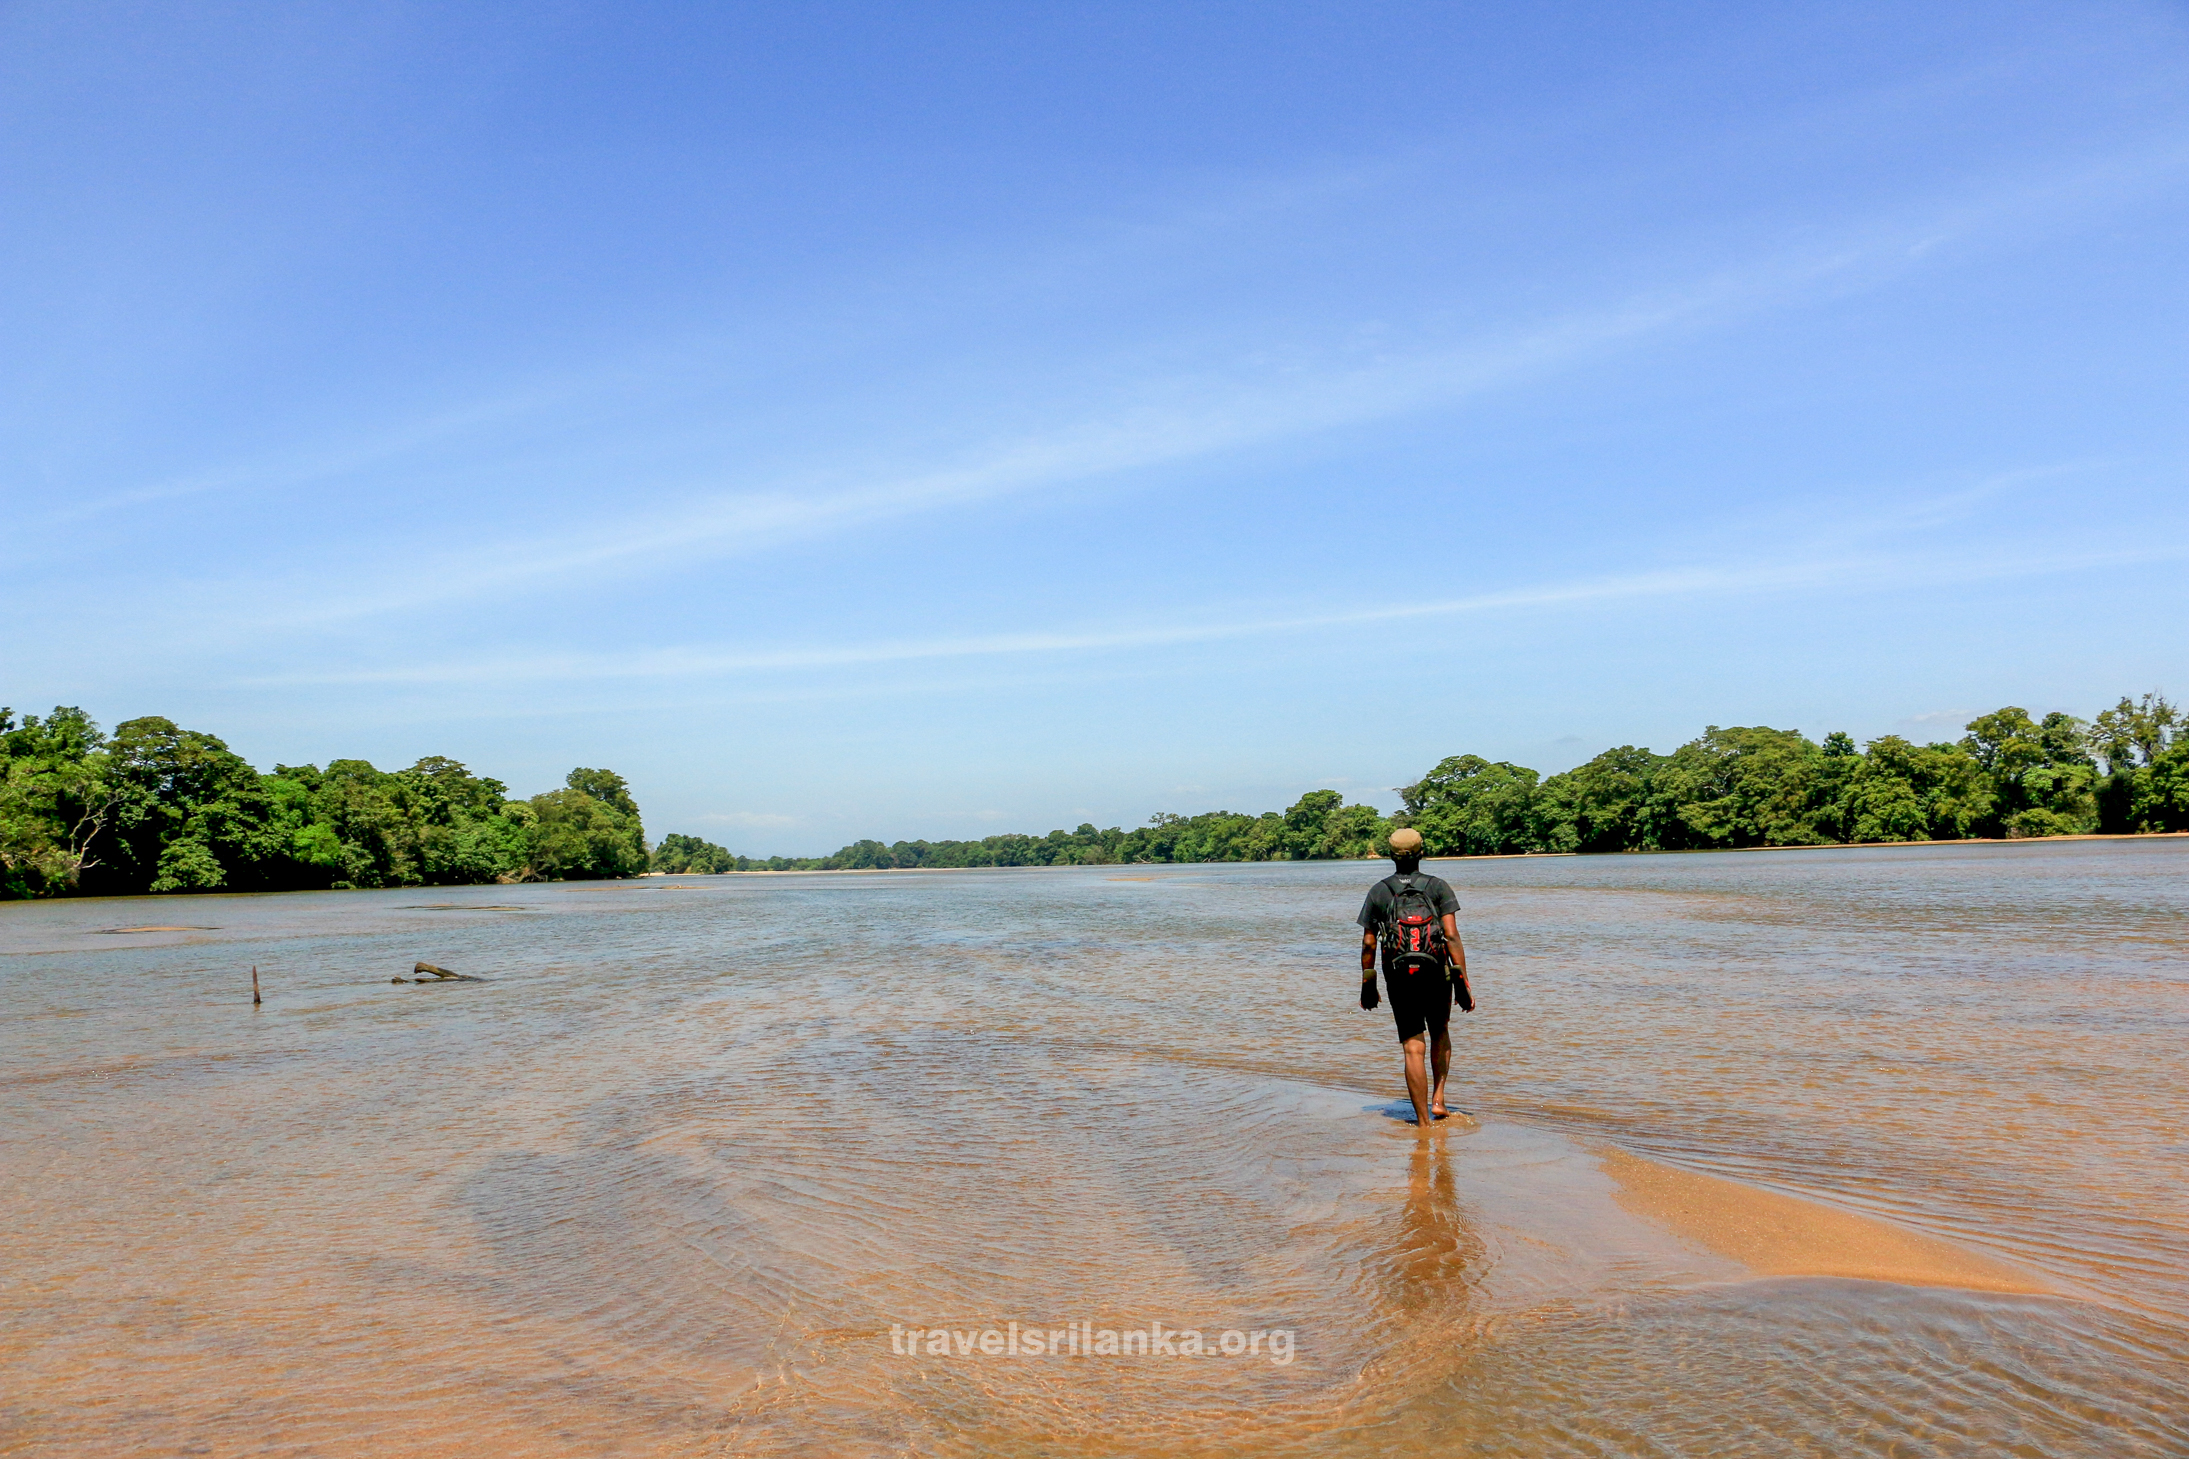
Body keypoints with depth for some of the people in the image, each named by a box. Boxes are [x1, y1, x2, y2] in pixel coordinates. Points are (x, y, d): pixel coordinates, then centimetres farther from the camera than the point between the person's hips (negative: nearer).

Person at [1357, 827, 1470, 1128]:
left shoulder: (1378, 892, 3)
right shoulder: (1438, 886, -1)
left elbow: (1368, 943, 2)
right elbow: (1452, 936, -9)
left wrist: (1367, 985, 11)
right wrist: (1464, 983, -7)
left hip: (1399, 977, 0)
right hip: (1436, 973, 0)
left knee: (1414, 1049, 2)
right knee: (1440, 1034, 25)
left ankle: (1424, 1123, 2)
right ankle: (1438, 1100, 16)